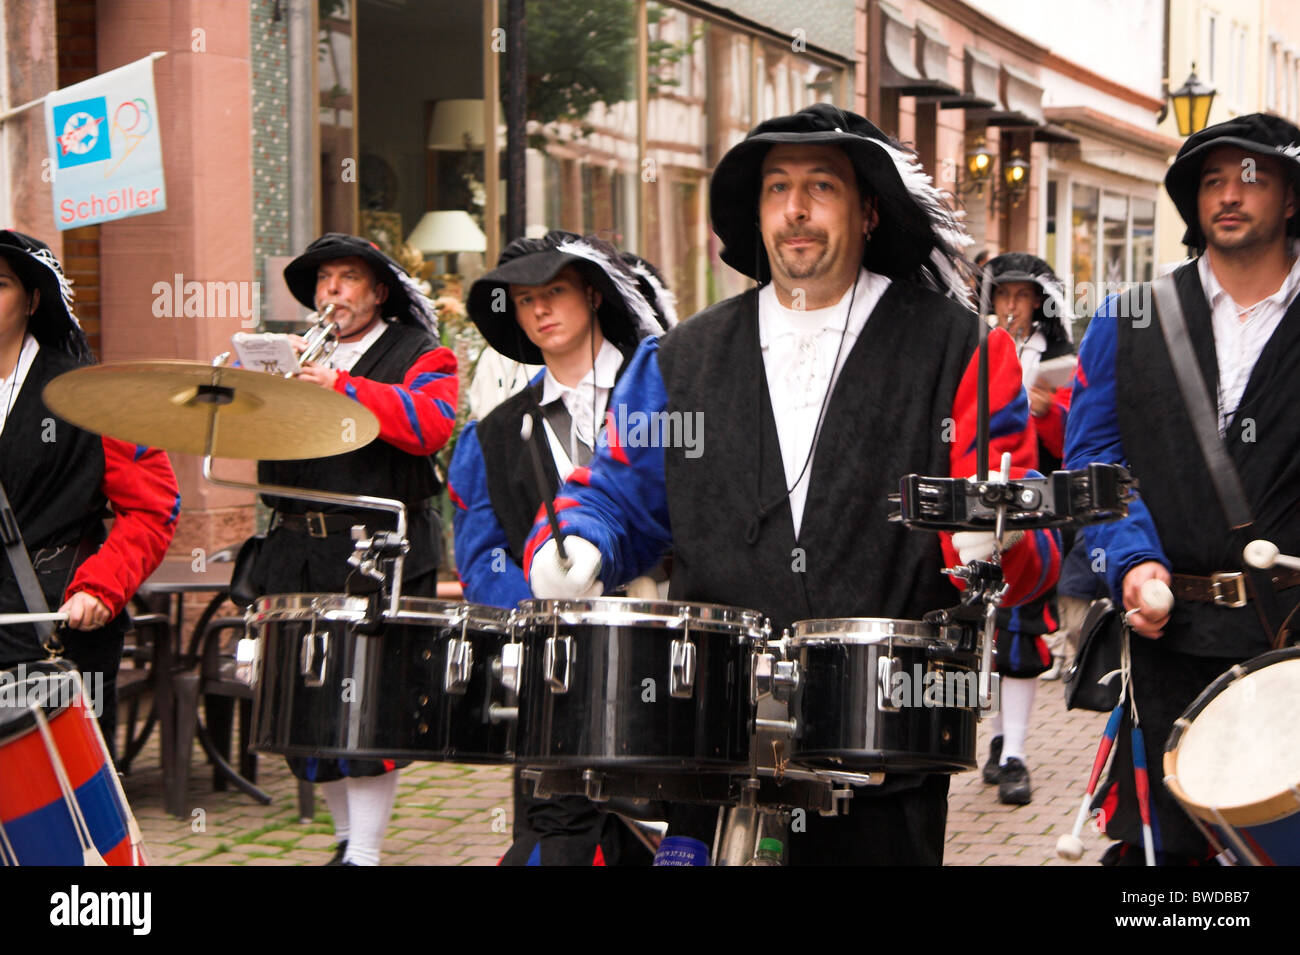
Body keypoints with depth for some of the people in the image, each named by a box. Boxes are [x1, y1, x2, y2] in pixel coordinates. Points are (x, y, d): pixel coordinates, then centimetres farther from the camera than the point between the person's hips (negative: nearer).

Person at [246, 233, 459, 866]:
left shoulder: (419, 356, 6)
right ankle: (347, 837, 20)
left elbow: (431, 423, -15)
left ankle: (365, 851, -8)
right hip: (297, 549, 5)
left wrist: (342, 387, -19)